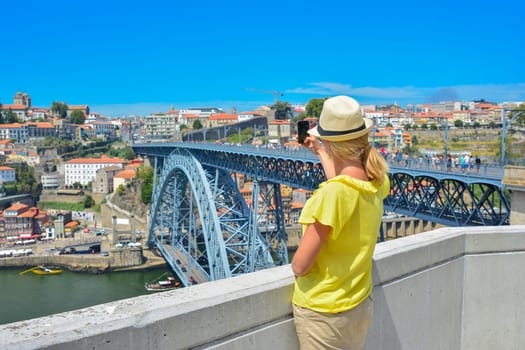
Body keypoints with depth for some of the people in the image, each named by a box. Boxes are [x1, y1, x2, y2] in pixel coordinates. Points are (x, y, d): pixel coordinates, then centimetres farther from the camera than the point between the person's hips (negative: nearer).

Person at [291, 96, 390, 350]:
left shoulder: (331, 194, -28)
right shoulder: (377, 182, -7)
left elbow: (300, 266, -24)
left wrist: (296, 262, -1)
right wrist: (320, 153, 29)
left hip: (322, 313, -6)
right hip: (360, 307, 7)